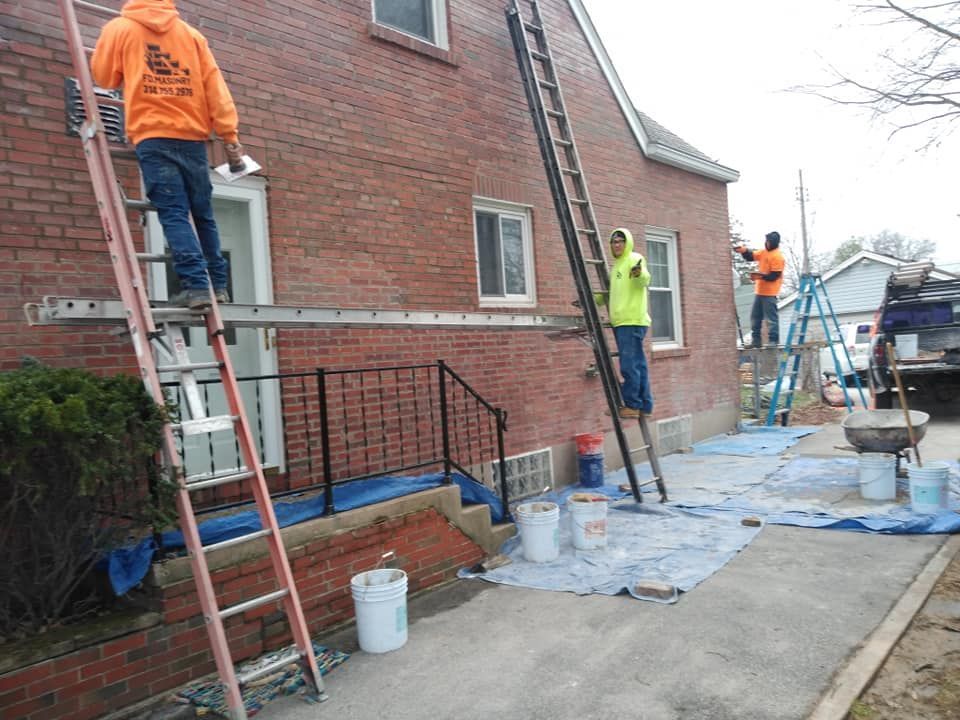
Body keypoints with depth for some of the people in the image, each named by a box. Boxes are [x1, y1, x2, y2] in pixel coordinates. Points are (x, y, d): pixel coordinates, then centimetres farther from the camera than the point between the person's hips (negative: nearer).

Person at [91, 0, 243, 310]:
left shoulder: (119, 29, 9)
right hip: (192, 137, 3)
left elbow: (103, 76, 17)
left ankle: (196, 285, -19)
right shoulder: (191, 34, 13)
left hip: (153, 137, -2)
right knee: (204, 215, 10)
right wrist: (229, 134, 2)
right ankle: (218, 285, 10)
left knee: (174, 214, -8)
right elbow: (214, 86, 5)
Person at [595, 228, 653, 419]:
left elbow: (645, 280, -23)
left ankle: (632, 405, -7)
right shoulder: (616, 265, 24)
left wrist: (639, 274, -45)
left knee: (629, 365, -11)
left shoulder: (634, 259, -3)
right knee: (638, 365, 10)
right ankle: (644, 406, 13)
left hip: (632, 321, -9)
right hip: (621, 322, 9)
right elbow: (610, 293, 34)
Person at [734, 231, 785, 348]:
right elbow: (751, 256, 17)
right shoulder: (763, 252, 12)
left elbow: (774, 276, -18)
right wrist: (744, 251, -3)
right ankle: (756, 341, 18)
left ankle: (773, 341, -2)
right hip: (759, 291, 9)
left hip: (769, 293, -9)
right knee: (755, 316, 11)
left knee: (771, 317, -7)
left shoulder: (777, 257, -14)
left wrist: (761, 276, -26)